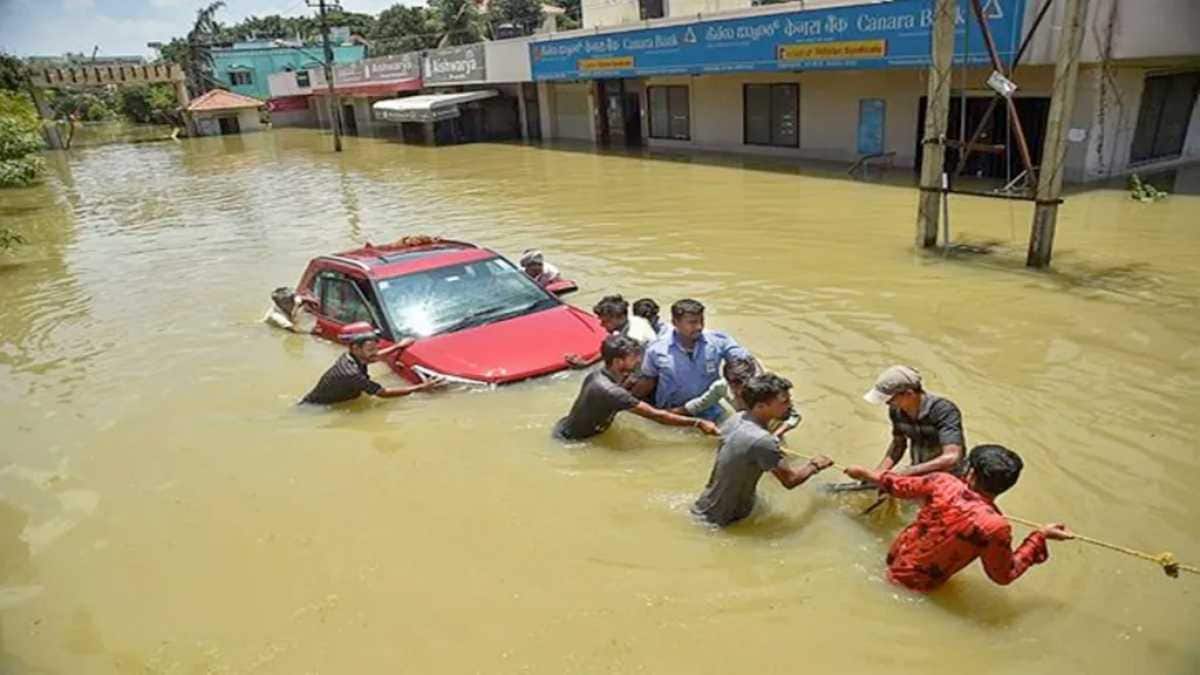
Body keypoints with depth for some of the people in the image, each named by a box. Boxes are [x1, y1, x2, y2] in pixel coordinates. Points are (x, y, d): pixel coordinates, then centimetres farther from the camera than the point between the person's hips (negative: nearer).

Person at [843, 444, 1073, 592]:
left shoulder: (943, 482, -20)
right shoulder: (996, 527, -28)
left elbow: (899, 486, -2)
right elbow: (1004, 575, -10)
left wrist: (865, 473, 17)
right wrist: (1041, 536, -8)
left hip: (895, 557, 3)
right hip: (918, 584, -3)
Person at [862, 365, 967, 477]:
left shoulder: (944, 411, -22)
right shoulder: (896, 410, -5)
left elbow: (951, 458, -31)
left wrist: (909, 471, -35)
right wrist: (877, 474, 0)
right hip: (919, 475, 5)